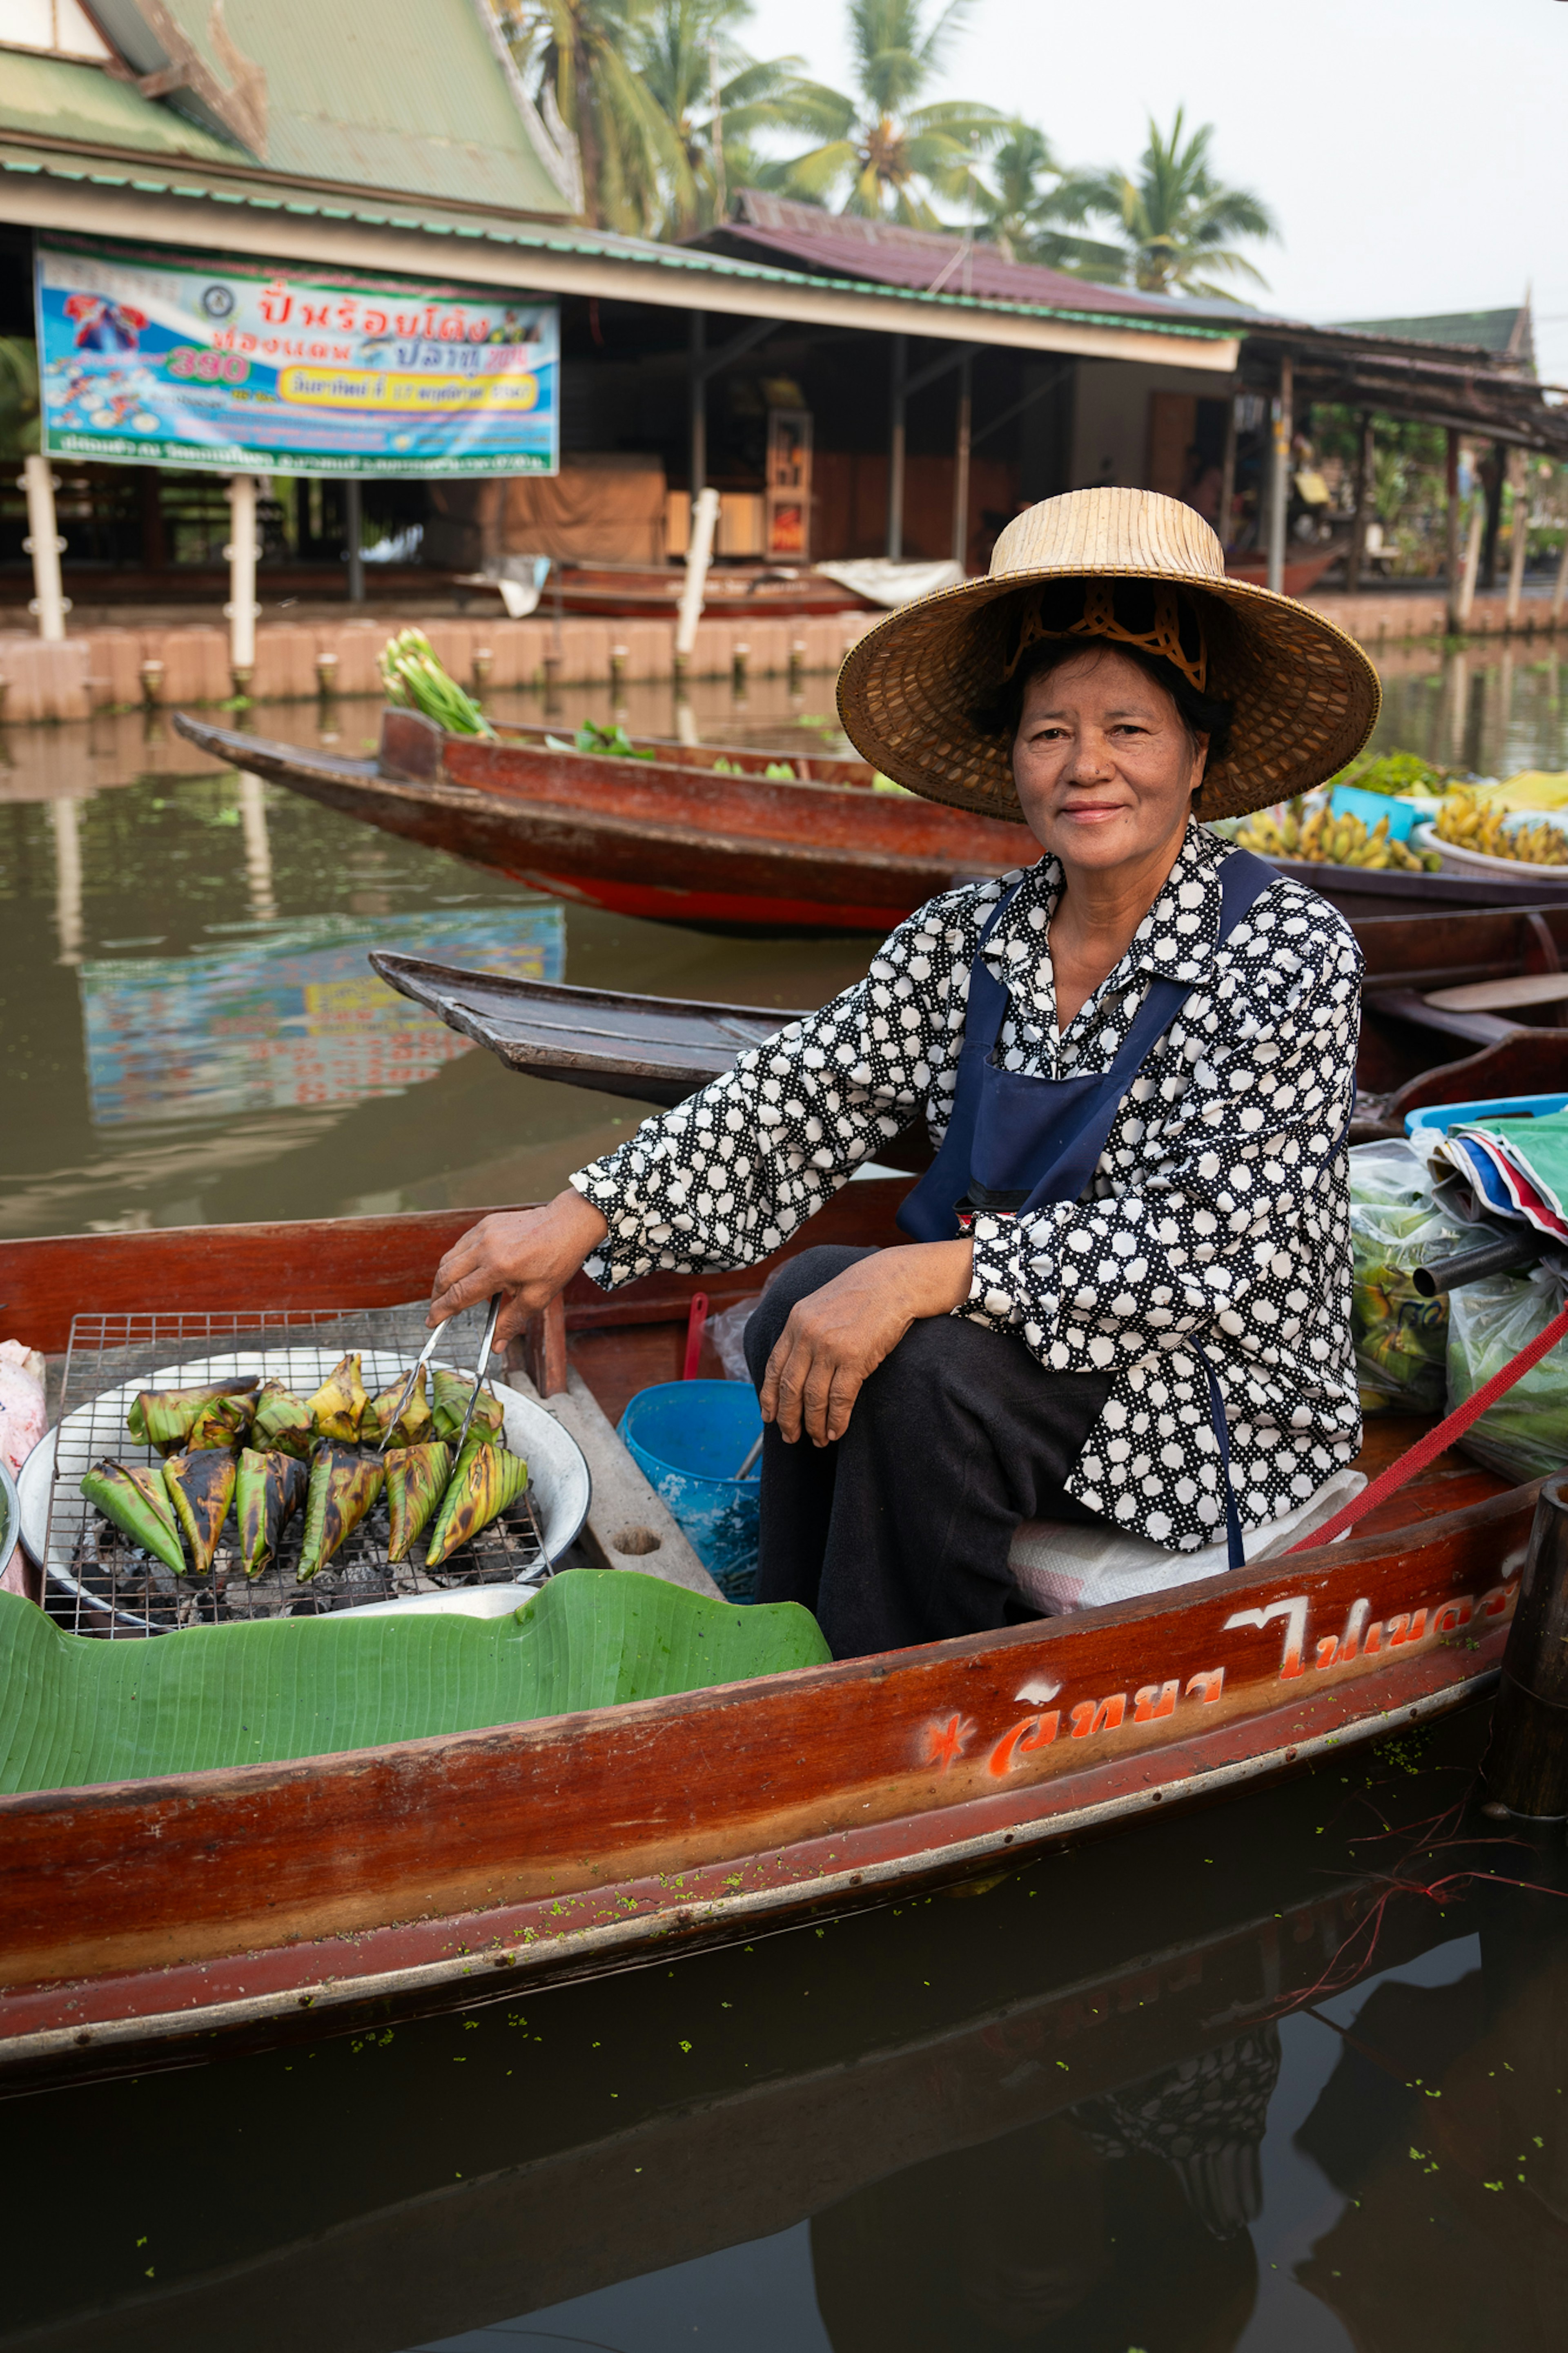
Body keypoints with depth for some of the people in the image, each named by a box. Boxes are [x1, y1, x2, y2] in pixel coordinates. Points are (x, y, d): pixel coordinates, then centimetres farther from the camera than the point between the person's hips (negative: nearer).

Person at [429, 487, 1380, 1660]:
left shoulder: (1291, 950, -14)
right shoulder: (968, 936, 2)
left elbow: (1217, 1242, -23)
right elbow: (803, 1093, -5)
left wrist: (929, 1272, -32)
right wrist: (584, 1217, -19)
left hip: (1222, 1401, -5)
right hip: (1003, 1340, 5)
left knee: (930, 1369, -28)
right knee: (809, 1297, -20)